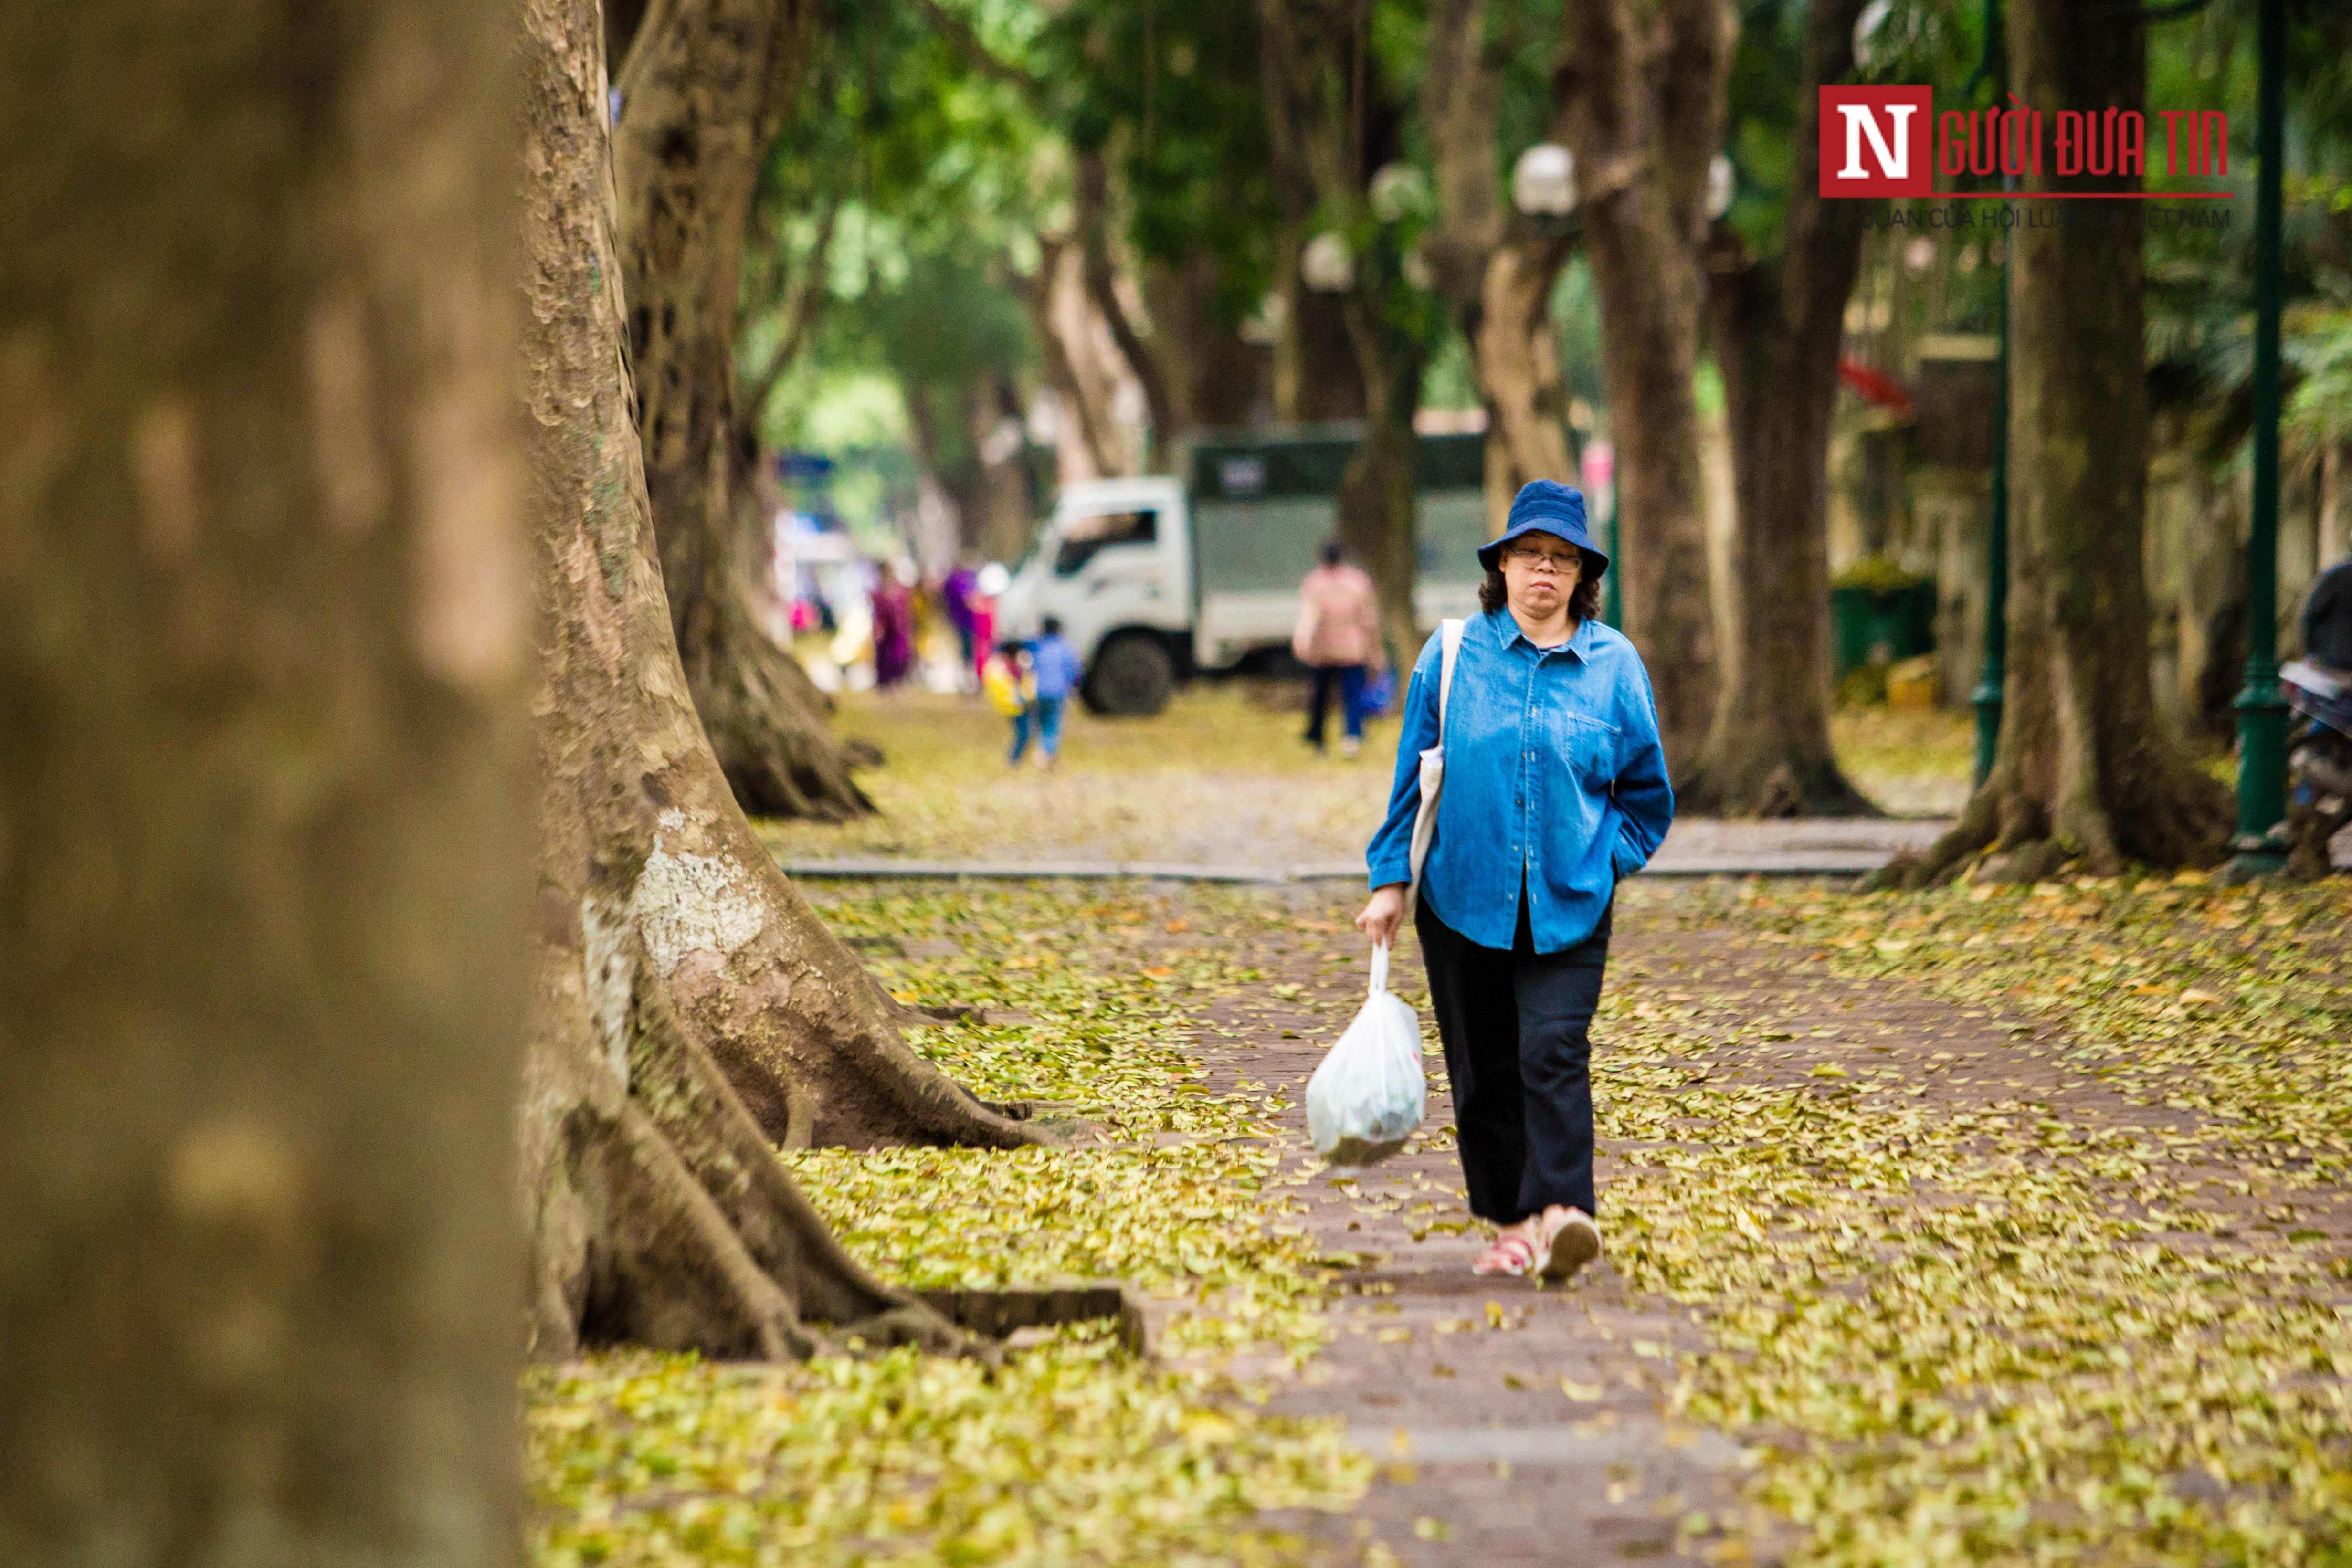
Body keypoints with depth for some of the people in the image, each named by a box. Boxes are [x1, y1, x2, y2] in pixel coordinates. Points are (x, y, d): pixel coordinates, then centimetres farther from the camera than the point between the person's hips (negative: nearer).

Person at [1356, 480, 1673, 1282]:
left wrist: (1608, 860, 1)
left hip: (1569, 906, -1)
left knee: (1554, 1052, -16)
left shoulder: (1614, 664, 3)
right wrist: (1391, 879, 3)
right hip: (1464, 898, 1)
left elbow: (1647, 790, 12)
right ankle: (1510, 1222, 18)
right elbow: (1413, 773, 7)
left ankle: (1563, 1215, -25)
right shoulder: (1453, 655, 2)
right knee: (1483, 1067, 6)